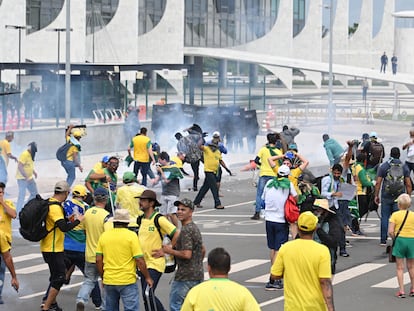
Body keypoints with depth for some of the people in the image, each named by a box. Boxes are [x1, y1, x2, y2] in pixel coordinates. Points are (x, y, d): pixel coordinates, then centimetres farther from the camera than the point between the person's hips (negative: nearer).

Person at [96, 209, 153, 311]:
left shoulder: (104, 236, 4)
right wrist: (147, 277, 1)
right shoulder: (131, 236, -8)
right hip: (127, 281, -4)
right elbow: (140, 260, -10)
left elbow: (98, 260, 5)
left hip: (108, 280, 4)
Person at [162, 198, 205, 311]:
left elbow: (187, 254, -24)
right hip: (198, 275, 10)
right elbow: (203, 250, 25)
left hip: (185, 277, -10)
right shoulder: (195, 227, 16)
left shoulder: (186, 230, -17)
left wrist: (170, 251, -12)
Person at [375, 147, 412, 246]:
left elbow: (378, 183, -3)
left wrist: (376, 195, 5)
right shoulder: (404, 167, 3)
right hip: (400, 197, 1)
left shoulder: (383, 166, -1)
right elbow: (408, 184, 2)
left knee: (385, 217, 5)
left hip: (386, 197, -1)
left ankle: (383, 240, 5)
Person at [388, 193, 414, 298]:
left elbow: (390, 232, -12)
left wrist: (395, 238, 4)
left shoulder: (395, 215, -5)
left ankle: (401, 291, 1)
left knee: (400, 267, 5)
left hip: (400, 240, -2)